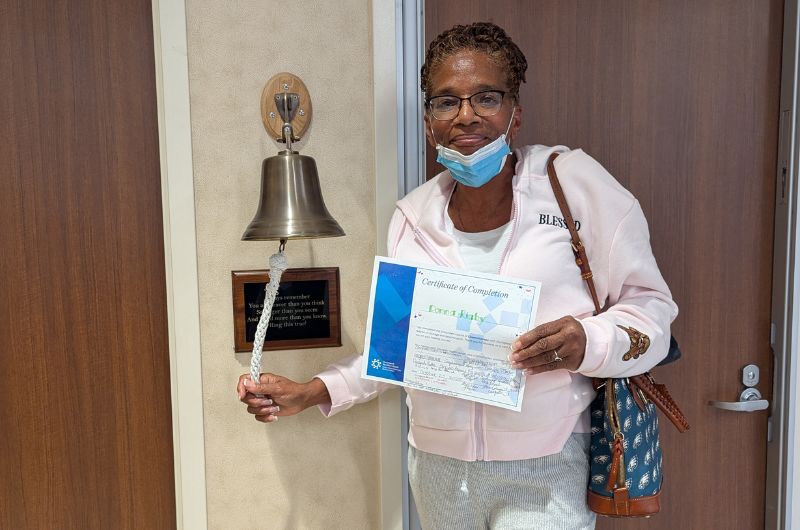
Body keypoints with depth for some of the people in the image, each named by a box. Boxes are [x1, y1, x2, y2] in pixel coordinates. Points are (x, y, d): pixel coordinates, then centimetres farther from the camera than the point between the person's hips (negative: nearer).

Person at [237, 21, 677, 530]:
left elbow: (650, 306, -5)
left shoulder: (573, 180, -9)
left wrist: (589, 343, -25)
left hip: (542, 473, -3)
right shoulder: (413, 215, 2)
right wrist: (311, 393, 2)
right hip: (438, 466, 4)